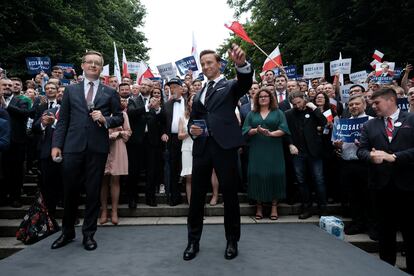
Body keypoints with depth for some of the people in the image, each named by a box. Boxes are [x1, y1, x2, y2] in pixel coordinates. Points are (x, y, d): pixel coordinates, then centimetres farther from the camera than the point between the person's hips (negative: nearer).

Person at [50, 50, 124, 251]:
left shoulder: (110, 93, 9)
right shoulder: (71, 90, 11)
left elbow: (119, 118, 7)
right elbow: (62, 120, 7)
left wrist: (105, 119, -12)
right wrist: (56, 145, 0)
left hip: (97, 148, -1)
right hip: (73, 147, 1)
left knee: (93, 193, 6)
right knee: (70, 192, 9)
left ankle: (88, 234, 21)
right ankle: (67, 232, 30)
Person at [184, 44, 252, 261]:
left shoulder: (230, 86, 6)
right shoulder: (198, 94, 20)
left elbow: (246, 82, -17)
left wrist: (241, 63, -38)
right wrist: (192, 129, -2)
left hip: (224, 146, -4)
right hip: (202, 147, 5)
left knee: (230, 195, 5)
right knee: (196, 196, 8)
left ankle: (232, 241, 22)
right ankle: (193, 241, 23)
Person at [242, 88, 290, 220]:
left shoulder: (278, 113, 10)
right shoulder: (252, 114, 14)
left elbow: (283, 130, -1)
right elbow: (246, 130, 5)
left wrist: (271, 133, -17)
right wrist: (256, 130, -14)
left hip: (274, 150, -1)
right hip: (256, 150, 1)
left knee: (274, 175, -4)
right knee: (257, 175, -3)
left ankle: (274, 206, 6)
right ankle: (259, 206, 7)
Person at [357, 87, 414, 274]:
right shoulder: (369, 126, 8)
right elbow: (361, 150, 3)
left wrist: (393, 157, -19)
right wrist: (371, 156, -17)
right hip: (382, 185, 3)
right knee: (385, 230, 15)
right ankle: (386, 267, 30)